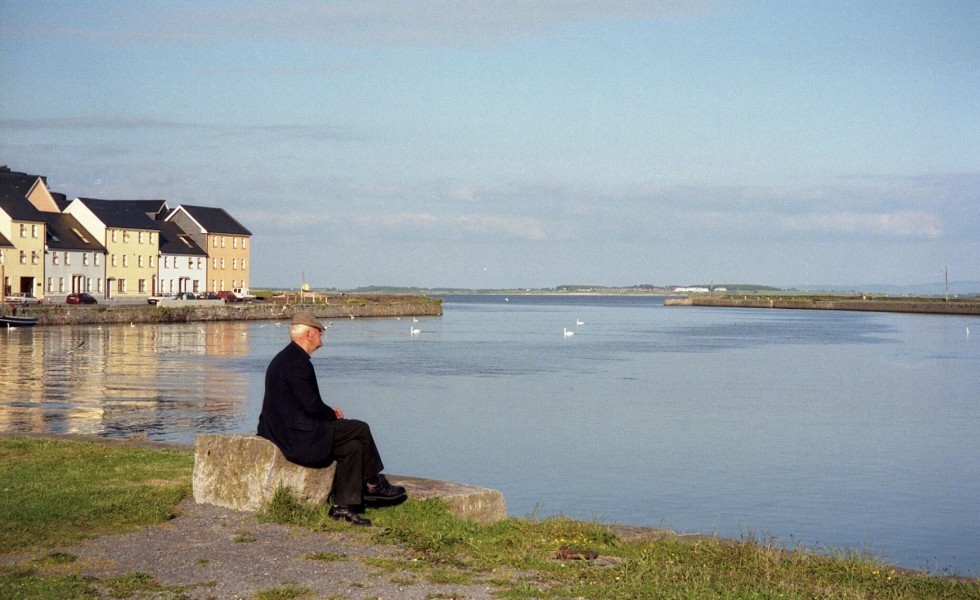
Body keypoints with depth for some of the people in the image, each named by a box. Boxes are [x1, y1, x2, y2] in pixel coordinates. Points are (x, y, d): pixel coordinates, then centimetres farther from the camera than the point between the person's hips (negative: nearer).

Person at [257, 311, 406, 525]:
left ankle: (343, 506, 6)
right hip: (297, 436, -11)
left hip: (283, 432, 11)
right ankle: (374, 483, 14)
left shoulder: (283, 359, 16)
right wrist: (332, 414, -1)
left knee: (352, 447, 9)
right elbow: (311, 406, -20)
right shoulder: (298, 363, -18)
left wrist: (328, 412, 11)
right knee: (360, 429, -4)